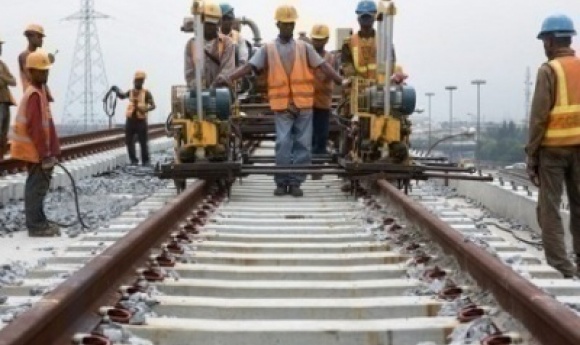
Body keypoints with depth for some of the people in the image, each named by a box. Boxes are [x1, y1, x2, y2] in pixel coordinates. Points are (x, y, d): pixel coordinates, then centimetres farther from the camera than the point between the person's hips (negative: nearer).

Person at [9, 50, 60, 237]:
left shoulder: (40, 90, 12)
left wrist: (51, 150, 19)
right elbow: (34, 127, -23)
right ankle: (36, 226, -2)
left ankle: (39, 222, 22)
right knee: (37, 186, -6)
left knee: (38, 185, 15)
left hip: (38, 150, 10)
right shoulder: (34, 95, -19)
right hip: (35, 150, -10)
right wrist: (45, 153, -21)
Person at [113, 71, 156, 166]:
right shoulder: (131, 92, 11)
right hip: (130, 120, 4)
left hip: (141, 121, -4)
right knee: (129, 141, 2)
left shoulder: (146, 93, -2)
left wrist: (145, 109, -27)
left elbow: (153, 105, -8)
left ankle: (146, 161, 12)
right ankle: (133, 160, 12)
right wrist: (117, 91, -23)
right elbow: (122, 96, -3)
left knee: (143, 142, -1)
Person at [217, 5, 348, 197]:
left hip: (303, 103, 1)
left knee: (302, 144, 1)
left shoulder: (304, 47, 10)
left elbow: (322, 66, 4)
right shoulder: (268, 49, 7)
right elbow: (250, 66, -2)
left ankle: (295, 182, 8)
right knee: (283, 143, -6)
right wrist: (230, 78, -17)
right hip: (282, 104, -1)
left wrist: (340, 81, -8)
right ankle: (281, 182, 4)